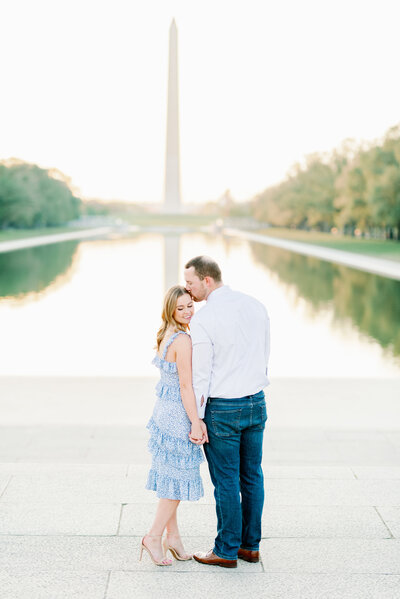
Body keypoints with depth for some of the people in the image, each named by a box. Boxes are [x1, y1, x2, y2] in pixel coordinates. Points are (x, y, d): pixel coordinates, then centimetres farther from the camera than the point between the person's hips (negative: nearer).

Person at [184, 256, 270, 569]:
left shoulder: (203, 320, -18)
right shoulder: (256, 306, 2)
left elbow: (200, 375, -15)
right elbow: (265, 357, 11)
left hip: (223, 408, -6)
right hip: (257, 402, 7)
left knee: (226, 481, 6)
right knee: (252, 476, 15)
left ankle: (227, 551, 19)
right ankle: (250, 545, 27)